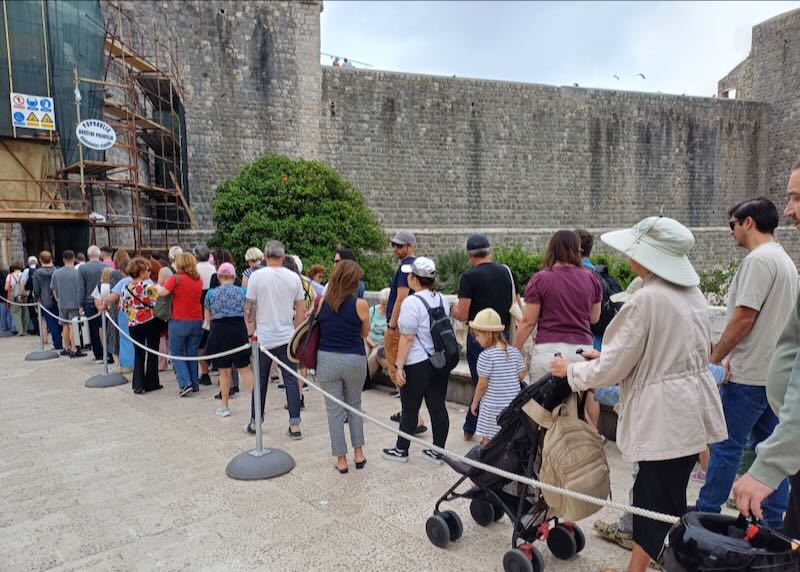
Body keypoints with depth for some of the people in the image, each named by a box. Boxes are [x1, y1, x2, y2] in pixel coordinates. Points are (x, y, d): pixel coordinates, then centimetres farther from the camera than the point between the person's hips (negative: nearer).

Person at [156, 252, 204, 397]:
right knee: (192, 354, 14)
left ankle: (185, 384, -4)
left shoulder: (176, 278, -10)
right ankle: (194, 385, 16)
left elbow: (163, 292, -17)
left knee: (176, 353, 8)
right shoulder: (199, 280, 5)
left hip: (179, 321, -4)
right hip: (197, 321, 5)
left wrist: (157, 287, 4)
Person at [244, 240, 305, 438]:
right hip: (287, 338, 1)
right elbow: (301, 310, 3)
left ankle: (255, 422, 24)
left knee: (260, 382, 12)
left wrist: (251, 333, 7)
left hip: (263, 338, -1)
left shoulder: (256, 276, -6)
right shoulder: (294, 277, -1)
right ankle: (295, 425, 8)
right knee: (291, 381, 6)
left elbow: (249, 309, -4)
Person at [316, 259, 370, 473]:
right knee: (354, 406, 20)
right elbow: (364, 333, 4)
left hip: (327, 359, 1)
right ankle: (358, 453, 25)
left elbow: (316, 328, 10)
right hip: (354, 360, -1)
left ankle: (341, 459, 17)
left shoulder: (320, 303, -4)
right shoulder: (360, 304, -10)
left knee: (334, 409, 10)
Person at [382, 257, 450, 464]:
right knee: (438, 407, 10)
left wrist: (399, 366, -13)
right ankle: (437, 452, 19)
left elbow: (407, 338, -17)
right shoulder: (442, 300, 7)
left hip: (418, 364, -7)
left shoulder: (411, 302, -16)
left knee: (410, 409, 7)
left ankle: (401, 450, 22)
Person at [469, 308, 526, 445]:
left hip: (492, 406, -6)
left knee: (487, 440, 6)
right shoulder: (514, 352, 1)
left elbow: (482, 384, -12)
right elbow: (521, 375, 2)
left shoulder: (486, 355, -15)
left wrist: (474, 403, 1)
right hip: (513, 404, 6)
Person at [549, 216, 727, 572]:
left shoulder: (646, 299, -20)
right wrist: (606, 356, 18)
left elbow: (613, 368, -15)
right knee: (649, 494, 20)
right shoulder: (691, 293, 8)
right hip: (690, 410, 9)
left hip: (666, 417, -9)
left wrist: (571, 370, 3)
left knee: (664, 509, 5)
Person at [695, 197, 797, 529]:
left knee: (726, 445, -1)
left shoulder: (758, 260, -15)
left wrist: (714, 358, -11)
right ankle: (773, 521, 22)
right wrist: (733, 357, 16)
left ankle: (707, 513, 9)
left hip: (750, 376, -9)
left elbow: (744, 318, -20)